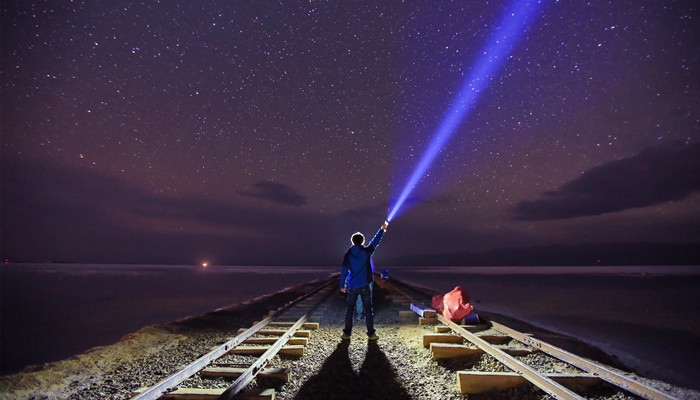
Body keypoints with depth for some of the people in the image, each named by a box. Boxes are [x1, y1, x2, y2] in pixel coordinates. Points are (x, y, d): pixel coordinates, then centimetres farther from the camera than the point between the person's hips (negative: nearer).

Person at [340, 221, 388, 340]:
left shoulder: (348, 254, -2)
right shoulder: (366, 251, -5)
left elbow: (344, 271, 1)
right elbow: (375, 242, 10)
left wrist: (342, 285, 10)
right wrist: (382, 229, 21)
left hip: (352, 286, 1)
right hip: (364, 285, -1)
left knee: (349, 309, 11)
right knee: (368, 309, 6)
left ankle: (347, 333, 15)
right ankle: (371, 333, 10)